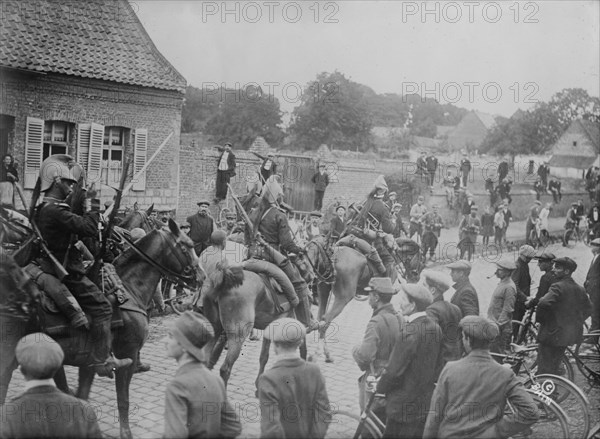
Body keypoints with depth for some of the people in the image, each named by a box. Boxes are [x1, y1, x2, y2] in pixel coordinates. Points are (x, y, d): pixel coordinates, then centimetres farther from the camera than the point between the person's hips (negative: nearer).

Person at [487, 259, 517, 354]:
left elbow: (507, 310, -20)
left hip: (501, 327, -10)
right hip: (493, 324, 10)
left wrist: (498, 325, -20)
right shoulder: (502, 283, 12)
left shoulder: (509, 287, -18)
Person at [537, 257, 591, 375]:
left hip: (552, 333, -8)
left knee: (545, 367, 0)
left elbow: (544, 303, -33)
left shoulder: (558, 287, -19)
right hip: (571, 333, 8)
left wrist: (539, 319, -16)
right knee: (554, 366, 22)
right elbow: (588, 308, 18)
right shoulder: (579, 289, 7)